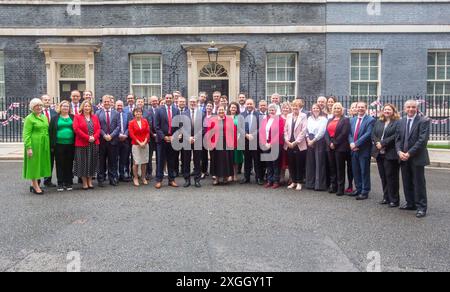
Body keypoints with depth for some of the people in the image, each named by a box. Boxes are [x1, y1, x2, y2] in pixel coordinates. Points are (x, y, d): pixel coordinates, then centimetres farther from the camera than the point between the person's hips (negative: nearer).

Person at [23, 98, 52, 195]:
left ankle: (34, 184, 21)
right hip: (34, 144, -7)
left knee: (41, 164, 11)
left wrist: (49, 144, 12)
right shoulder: (29, 118, -7)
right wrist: (28, 147, -19)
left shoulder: (44, 117, 13)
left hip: (44, 145, 7)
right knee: (34, 164, -1)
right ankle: (36, 186, 4)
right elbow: (26, 134, -11)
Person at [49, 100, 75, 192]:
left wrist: (75, 143, -2)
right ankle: (60, 183, 10)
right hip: (59, 144, -1)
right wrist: (52, 145, -4)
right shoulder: (55, 118, 6)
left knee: (69, 164, 5)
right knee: (60, 164, 2)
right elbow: (51, 131, 3)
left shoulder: (73, 118, 9)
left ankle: (68, 183, 15)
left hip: (70, 144, 1)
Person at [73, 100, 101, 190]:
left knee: (92, 162, 7)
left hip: (94, 143, 4)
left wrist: (94, 137, -12)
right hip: (82, 143, -3)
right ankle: (84, 183, 9)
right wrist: (87, 137, -16)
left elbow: (98, 129, 5)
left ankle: (90, 182, 17)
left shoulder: (95, 117, 12)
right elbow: (76, 129, -10)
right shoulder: (77, 117, 1)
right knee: (83, 162, 1)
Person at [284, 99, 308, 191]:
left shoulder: (303, 116, -2)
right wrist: (287, 141, -4)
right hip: (289, 144, 4)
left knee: (300, 165, 2)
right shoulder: (289, 116, 12)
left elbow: (304, 131, -9)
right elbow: (285, 130, 9)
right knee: (291, 164, 8)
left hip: (299, 145, -4)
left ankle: (299, 183, 12)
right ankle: (293, 181, 20)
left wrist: (295, 142, -13)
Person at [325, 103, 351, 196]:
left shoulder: (345, 120, 0)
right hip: (330, 147, 6)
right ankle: (333, 186, 17)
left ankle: (340, 188, 3)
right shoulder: (330, 120, 18)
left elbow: (344, 133, -11)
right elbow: (326, 133, 9)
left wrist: (335, 143, -13)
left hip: (340, 147, -5)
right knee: (332, 167, 8)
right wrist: (329, 143, -7)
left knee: (340, 167, -2)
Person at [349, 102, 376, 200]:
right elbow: (350, 133, 10)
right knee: (356, 171, 12)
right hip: (354, 149, 6)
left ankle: (365, 192, 9)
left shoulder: (370, 120, -7)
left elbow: (368, 134, -16)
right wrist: (351, 143, -9)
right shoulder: (353, 120, 14)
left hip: (364, 150, -6)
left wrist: (356, 144, -18)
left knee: (364, 171, 1)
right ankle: (358, 189, 24)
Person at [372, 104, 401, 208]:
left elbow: (395, 136, -15)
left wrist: (383, 143, -16)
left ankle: (394, 199, 7)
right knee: (383, 176, 10)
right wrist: (377, 143, -9)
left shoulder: (397, 123, -4)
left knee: (391, 177, -2)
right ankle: (386, 197, 20)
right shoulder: (378, 122, 16)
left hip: (391, 154, -6)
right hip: (379, 153, 6)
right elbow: (373, 135, 9)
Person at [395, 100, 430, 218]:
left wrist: (409, 153, -17)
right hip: (404, 158, 5)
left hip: (417, 158, -5)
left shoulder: (424, 121, -6)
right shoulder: (401, 122, 11)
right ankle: (410, 203, 25)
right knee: (407, 183, 12)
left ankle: (421, 207, 10)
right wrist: (399, 152, -7)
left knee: (419, 183, 1)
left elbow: (422, 140, -14)